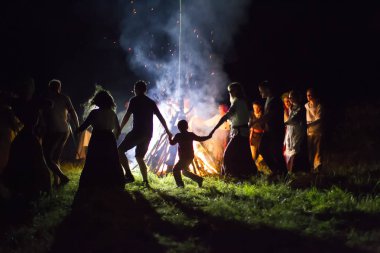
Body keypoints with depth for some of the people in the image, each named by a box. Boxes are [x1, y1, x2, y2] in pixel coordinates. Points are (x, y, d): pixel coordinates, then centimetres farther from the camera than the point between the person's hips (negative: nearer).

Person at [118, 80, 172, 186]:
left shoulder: (134, 100, -2)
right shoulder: (151, 102, 16)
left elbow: (127, 116, -8)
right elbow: (160, 117, 15)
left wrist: (119, 129, 0)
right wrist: (167, 131, 22)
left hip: (137, 132, -7)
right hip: (148, 134, 7)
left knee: (120, 150, -4)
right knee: (139, 157, 17)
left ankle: (129, 175, -18)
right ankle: (145, 181, 8)